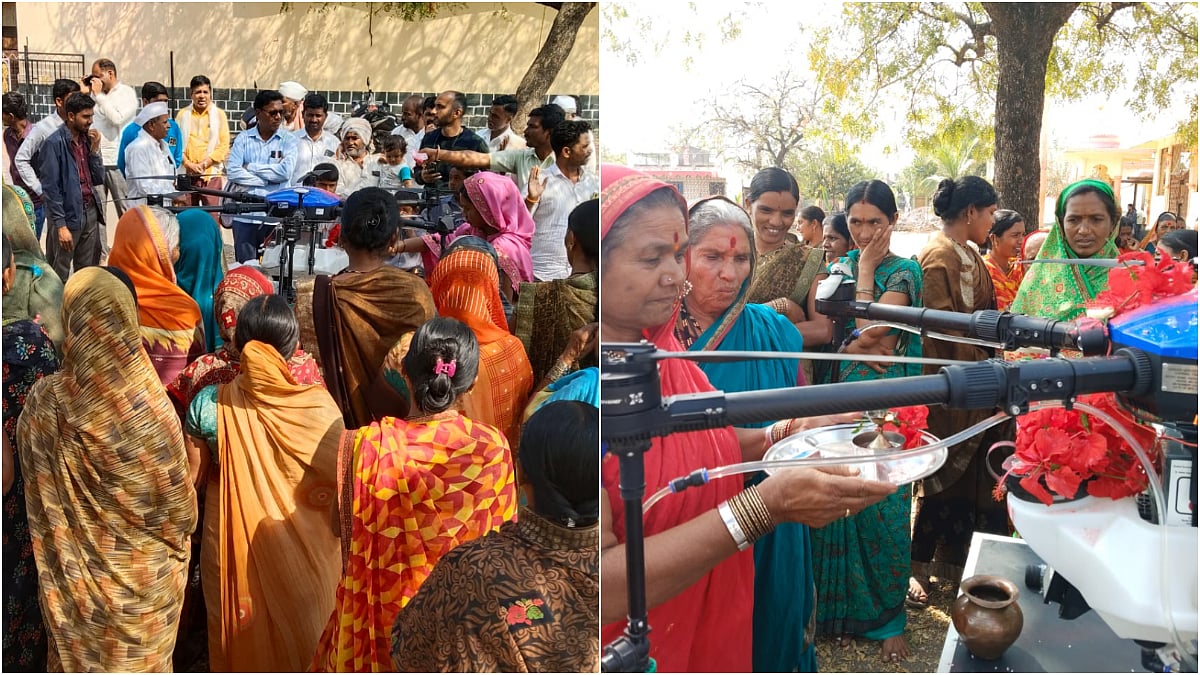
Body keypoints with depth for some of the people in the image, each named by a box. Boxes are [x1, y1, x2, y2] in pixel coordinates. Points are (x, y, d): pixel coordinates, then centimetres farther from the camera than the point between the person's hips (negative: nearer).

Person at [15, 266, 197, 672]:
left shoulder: (44, 402, -19)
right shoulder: (152, 407, -24)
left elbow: (38, 503, -3)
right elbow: (177, 499, -11)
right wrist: (176, 540, 8)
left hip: (77, 574, 1)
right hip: (146, 573, -1)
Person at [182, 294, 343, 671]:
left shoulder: (209, 403, -16)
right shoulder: (318, 405, -21)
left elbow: (191, 478, -3)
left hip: (233, 548, 1)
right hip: (301, 553, -1)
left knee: (240, 641, 24)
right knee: (300, 644, 22)